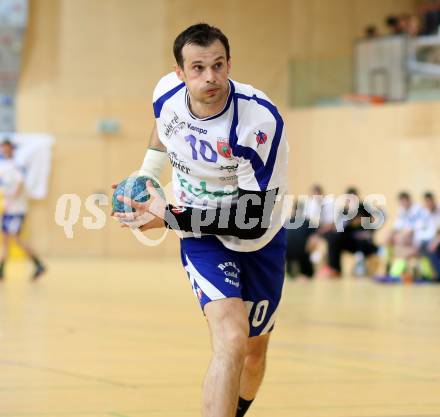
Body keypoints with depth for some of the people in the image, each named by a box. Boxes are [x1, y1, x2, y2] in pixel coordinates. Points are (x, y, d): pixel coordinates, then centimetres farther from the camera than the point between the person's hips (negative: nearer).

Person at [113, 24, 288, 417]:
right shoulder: (167, 93, -17)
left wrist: (170, 217, -30)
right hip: (202, 237, 1)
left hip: (259, 241, -1)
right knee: (231, 340, -24)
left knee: (254, 351, 16)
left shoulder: (260, 120, -31)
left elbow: (253, 218, -30)